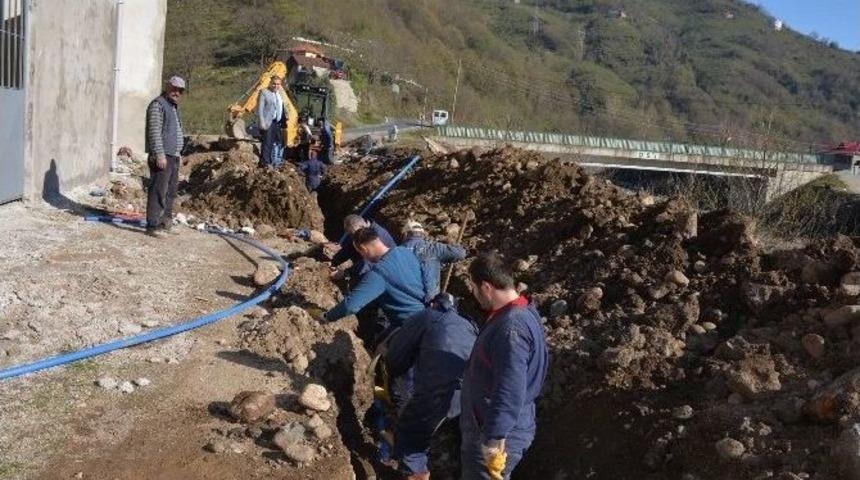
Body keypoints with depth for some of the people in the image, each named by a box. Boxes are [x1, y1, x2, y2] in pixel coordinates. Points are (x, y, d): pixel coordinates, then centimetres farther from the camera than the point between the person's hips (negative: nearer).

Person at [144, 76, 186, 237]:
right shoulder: (158, 104, -9)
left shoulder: (173, 106, 21)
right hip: (162, 156, -10)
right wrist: (160, 155, -24)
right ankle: (153, 226, -10)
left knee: (170, 192, 14)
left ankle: (166, 223, 24)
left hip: (173, 156, 10)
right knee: (158, 191, -11)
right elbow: (154, 132, -18)